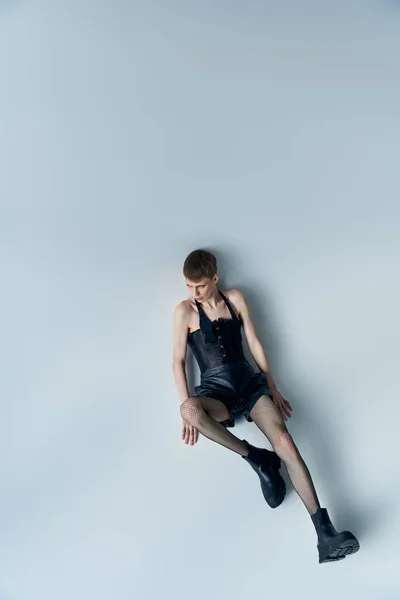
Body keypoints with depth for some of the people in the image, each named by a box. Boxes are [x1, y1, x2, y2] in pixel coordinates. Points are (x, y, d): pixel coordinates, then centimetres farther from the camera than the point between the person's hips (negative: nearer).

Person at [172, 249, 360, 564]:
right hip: (215, 389, -2)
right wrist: (188, 411, -8)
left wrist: (273, 388, 7)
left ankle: (325, 536, -17)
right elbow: (179, 361, -1)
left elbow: (255, 343, 10)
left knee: (285, 442, -20)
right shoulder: (184, 311, 0)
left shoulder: (235, 298, 8)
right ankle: (256, 458, -16)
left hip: (250, 380, 2)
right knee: (190, 408, -39)